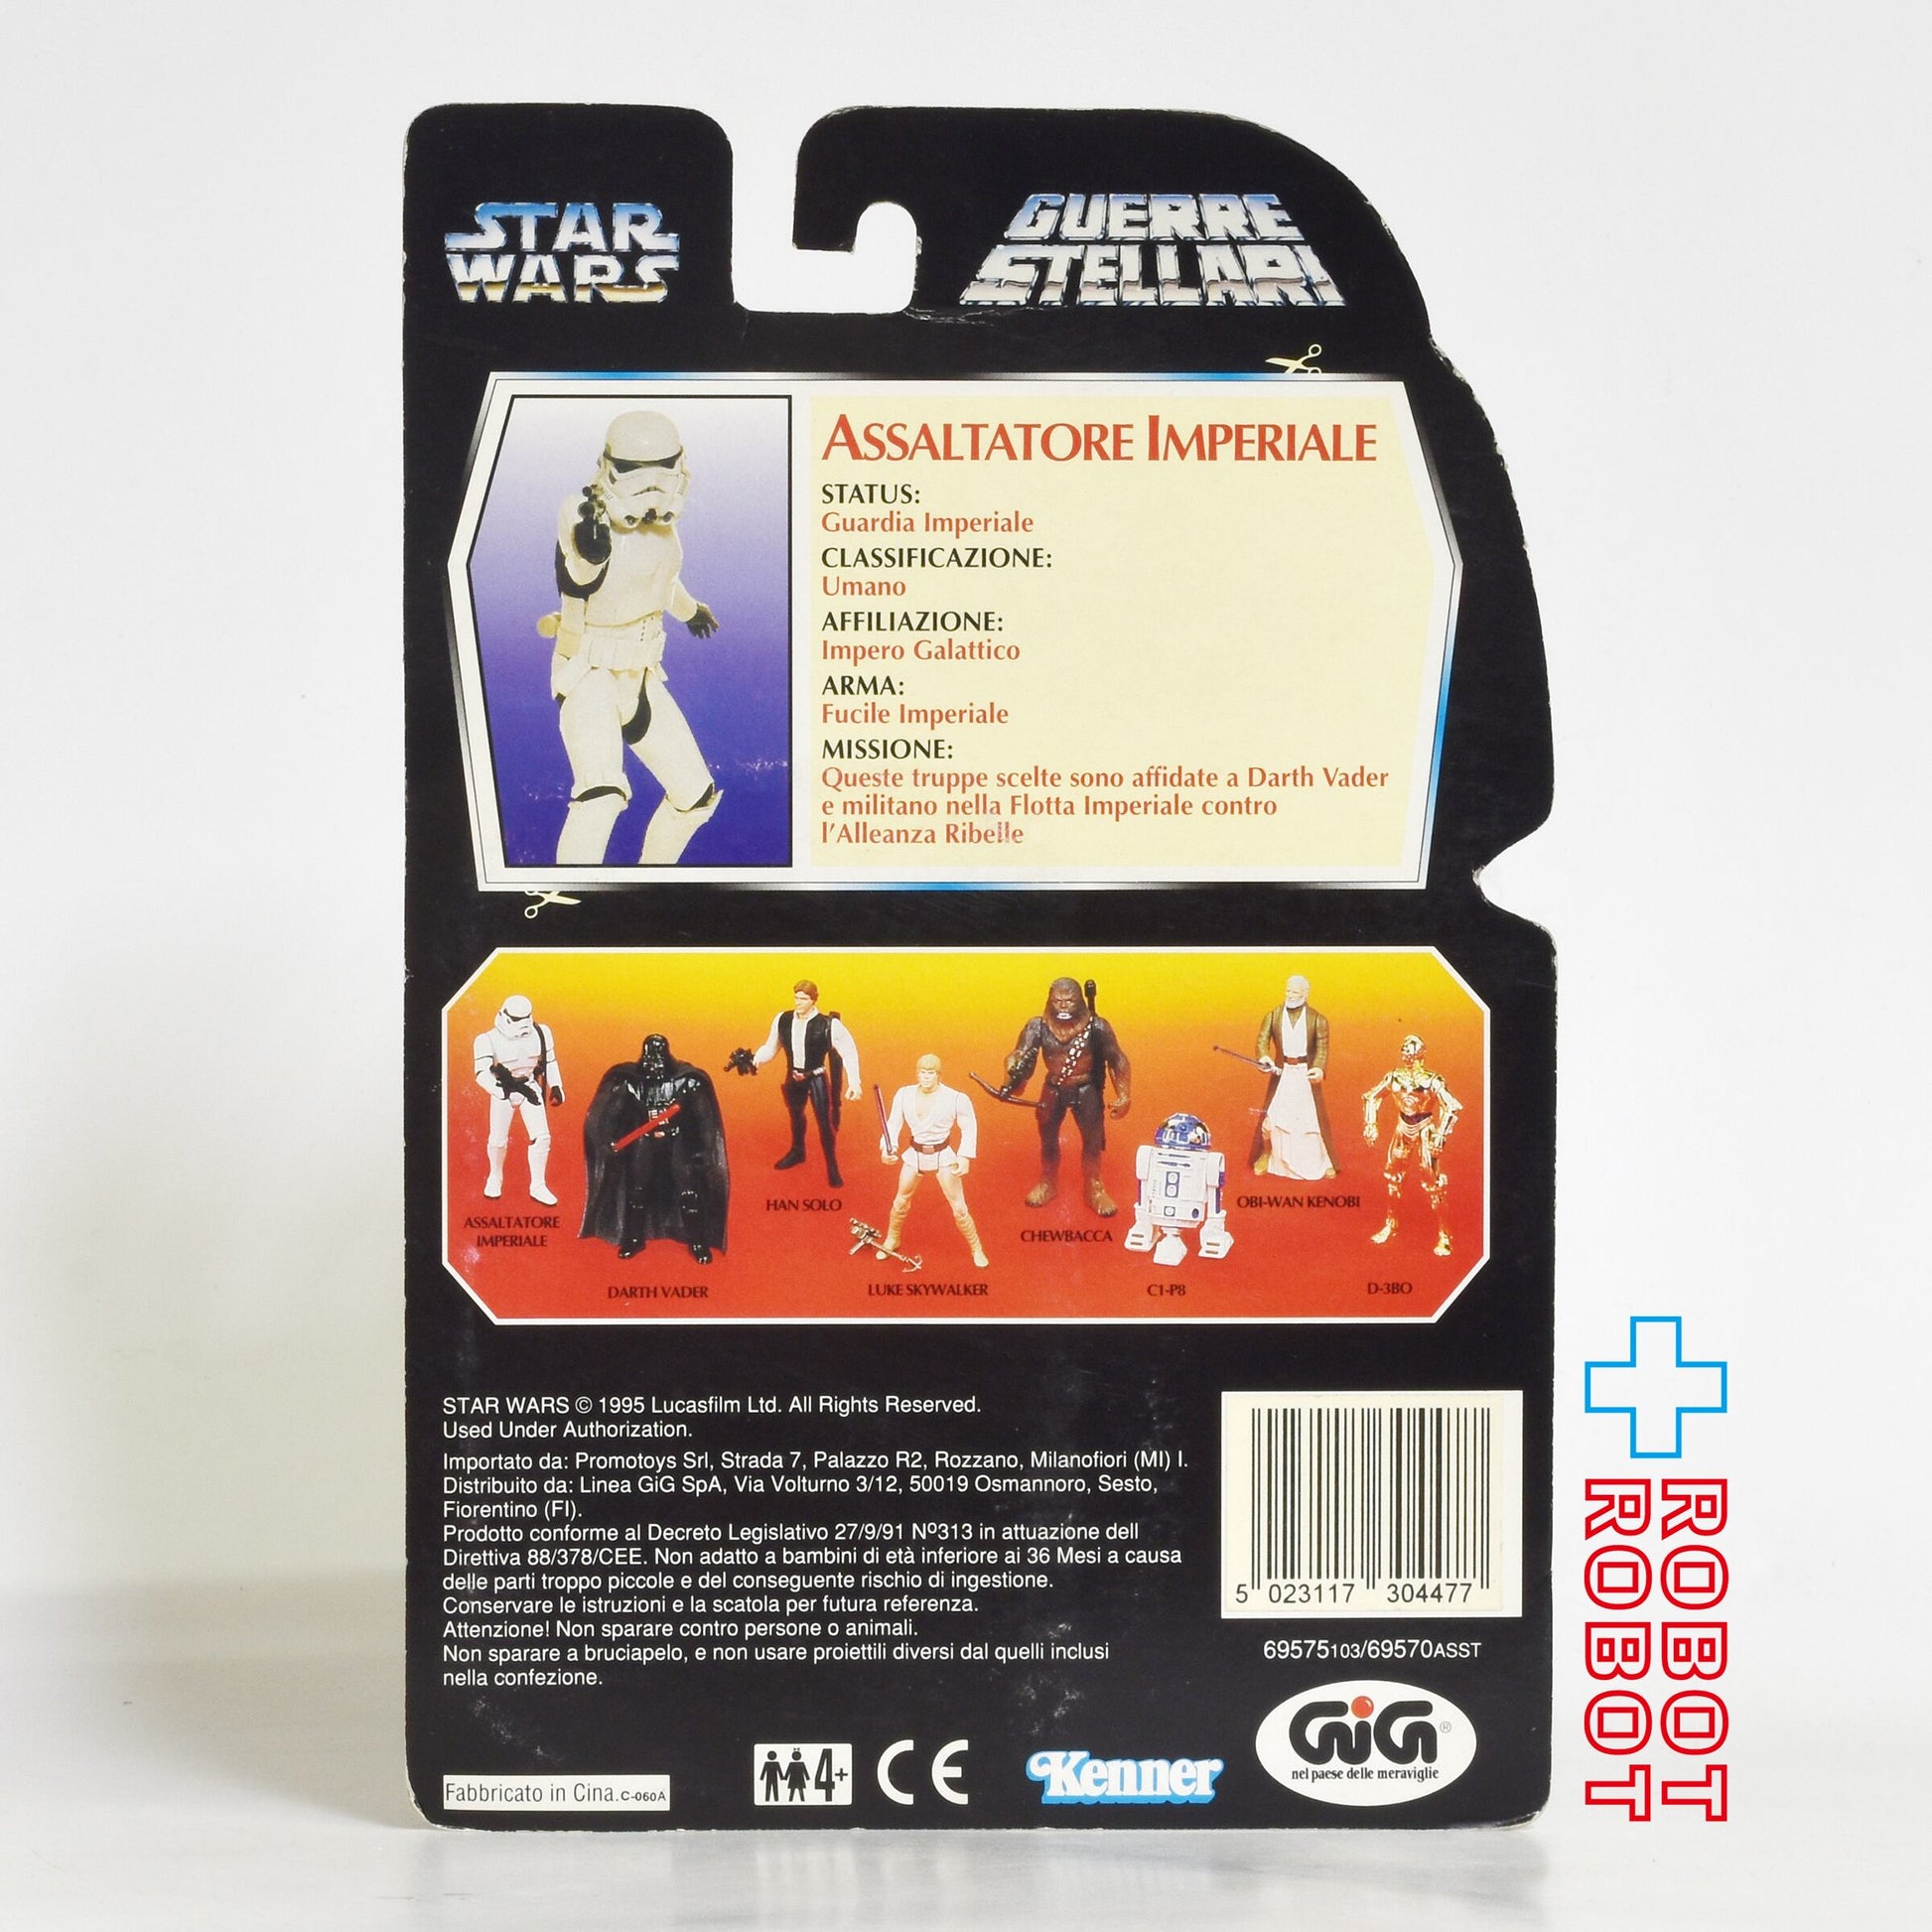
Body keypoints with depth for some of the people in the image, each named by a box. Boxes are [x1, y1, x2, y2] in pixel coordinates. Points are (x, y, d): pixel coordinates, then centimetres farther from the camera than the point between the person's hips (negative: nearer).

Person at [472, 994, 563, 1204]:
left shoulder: (539, 1034, -12)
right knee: (498, 1140, 4)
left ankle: (538, 1186, 9)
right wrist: (504, 1091, -42)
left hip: (530, 1087, 2)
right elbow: (482, 1074, -29)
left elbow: (549, 1061, 5)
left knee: (541, 1136, -6)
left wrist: (556, 1087, 9)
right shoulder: (489, 1040, -21)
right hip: (503, 1091, -2)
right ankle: (495, 1177, 34)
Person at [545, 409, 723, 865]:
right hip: (588, 674, -7)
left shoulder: (661, 515, -2)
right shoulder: (583, 513, -22)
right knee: (602, 794, -31)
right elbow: (576, 585, -38)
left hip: (639, 676, 7)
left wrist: (690, 608, 36)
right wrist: (587, 550, -55)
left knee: (696, 795, 13)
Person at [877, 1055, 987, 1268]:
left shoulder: (955, 1099, -19)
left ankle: (976, 1250, 20)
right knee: (901, 1202, 19)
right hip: (915, 1154, 3)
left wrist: (965, 1157, -15)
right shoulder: (904, 1095, -11)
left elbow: (969, 1128, -8)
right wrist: (888, 1147, -22)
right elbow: (893, 1123, -4)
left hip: (943, 1156, -3)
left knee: (959, 1208, 0)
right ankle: (891, 1241, 43)